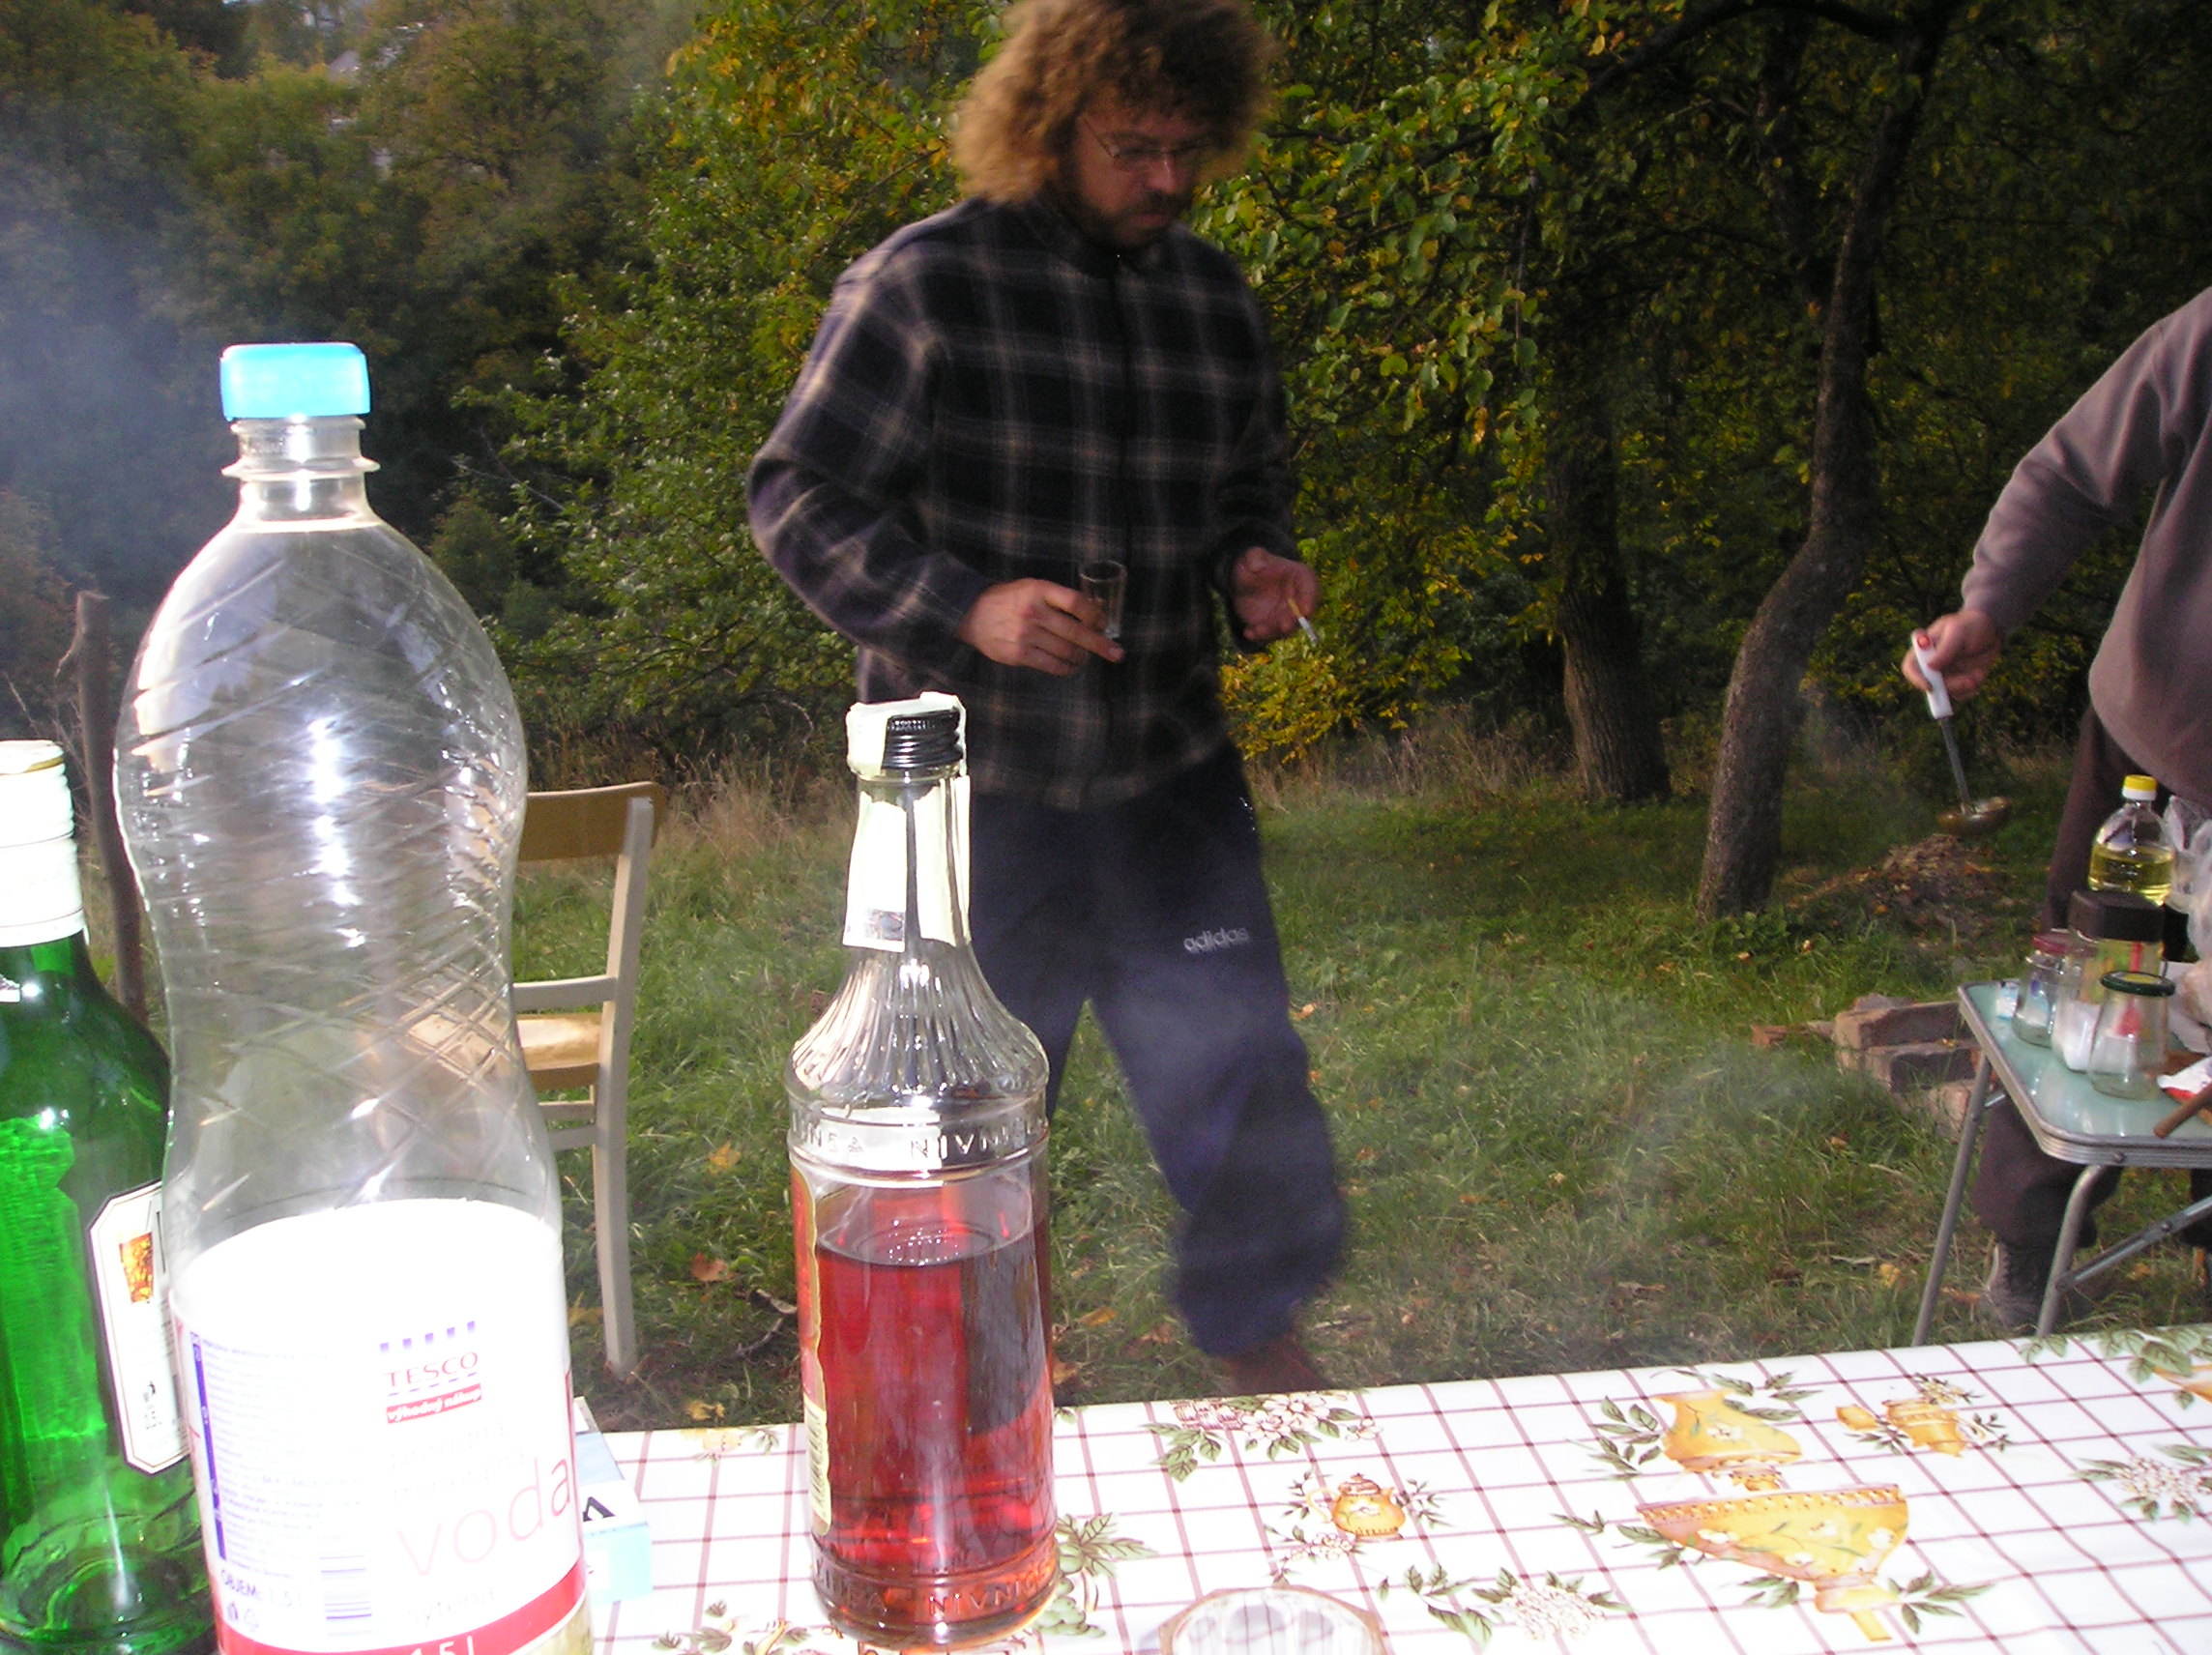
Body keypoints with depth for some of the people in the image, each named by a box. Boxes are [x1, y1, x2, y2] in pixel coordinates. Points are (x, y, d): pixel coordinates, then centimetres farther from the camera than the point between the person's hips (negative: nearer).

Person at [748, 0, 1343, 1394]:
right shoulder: (924, 284, -8)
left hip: (1170, 768, 4)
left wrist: (1257, 569, -2)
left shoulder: (1217, 301, 9)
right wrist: (966, 607, -22)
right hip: (976, 774, -4)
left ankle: (1257, 1323, 30)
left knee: (1234, 1055, 5)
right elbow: (798, 498, -8)